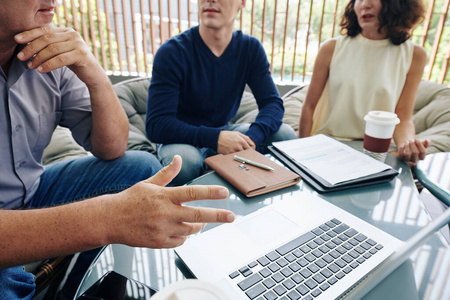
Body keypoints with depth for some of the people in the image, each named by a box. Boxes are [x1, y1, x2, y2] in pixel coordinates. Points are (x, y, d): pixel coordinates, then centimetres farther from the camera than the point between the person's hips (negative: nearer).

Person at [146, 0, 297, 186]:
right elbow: (156, 124, -23)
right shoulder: (172, 52, -17)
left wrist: (251, 138, -31)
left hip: (224, 132, 4)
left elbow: (273, 103, -9)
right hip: (183, 139, -3)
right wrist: (215, 138, -37)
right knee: (184, 159, -38)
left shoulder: (251, 49, -4)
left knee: (285, 134, -14)